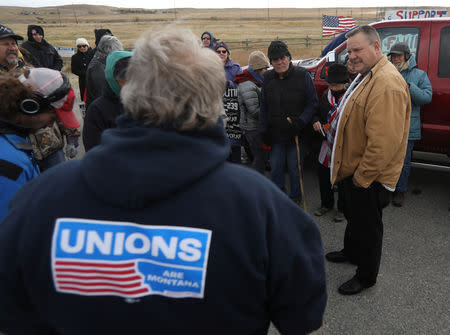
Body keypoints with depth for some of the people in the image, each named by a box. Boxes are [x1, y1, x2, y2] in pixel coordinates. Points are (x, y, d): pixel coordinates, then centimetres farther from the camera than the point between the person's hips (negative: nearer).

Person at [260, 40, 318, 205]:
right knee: (275, 168, 13)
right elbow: (264, 107, 12)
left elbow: (312, 103, -7)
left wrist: (300, 121, -20)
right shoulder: (268, 77, 5)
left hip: (297, 134, -4)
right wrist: (264, 131, 8)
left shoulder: (302, 75, -7)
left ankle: (295, 198, 26)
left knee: (294, 169, 6)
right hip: (275, 134, 4)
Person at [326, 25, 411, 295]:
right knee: (353, 216, 27)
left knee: (367, 225, 7)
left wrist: (362, 177, -22)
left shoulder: (388, 85, -27)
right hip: (355, 168, 10)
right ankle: (351, 252, 50)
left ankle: (367, 277, 27)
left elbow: (384, 142, -31)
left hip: (370, 177, -10)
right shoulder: (367, 75, 9)